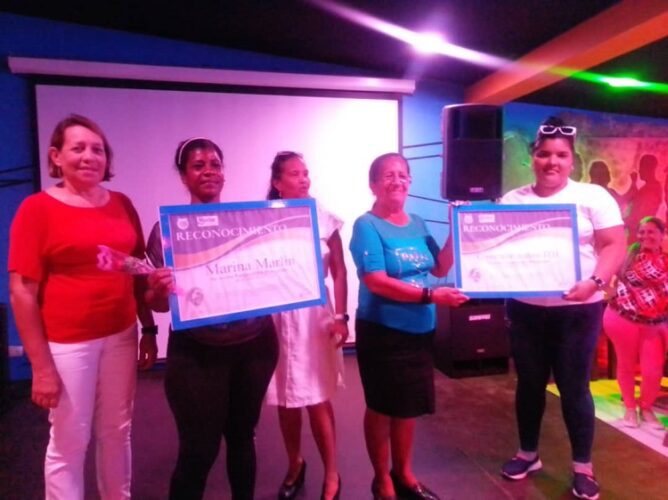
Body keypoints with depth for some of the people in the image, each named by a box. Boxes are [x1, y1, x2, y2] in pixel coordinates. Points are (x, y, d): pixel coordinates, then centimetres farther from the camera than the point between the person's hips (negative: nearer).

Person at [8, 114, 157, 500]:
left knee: (117, 433, 18)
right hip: (67, 343, -4)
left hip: (121, 336, 4)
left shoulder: (122, 204, 5)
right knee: (69, 443, 11)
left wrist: (149, 331, 10)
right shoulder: (37, 208, -8)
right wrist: (41, 366, -11)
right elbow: (22, 292, -10)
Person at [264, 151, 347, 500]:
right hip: (277, 317, 1)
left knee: (317, 400, 4)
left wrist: (340, 317, -4)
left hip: (315, 315, -1)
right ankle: (295, 465, 36)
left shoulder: (324, 220, 0)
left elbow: (339, 273, 1)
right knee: (286, 400, 13)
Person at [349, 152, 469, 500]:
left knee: (410, 404, 18)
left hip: (419, 329, 6)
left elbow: (440, 268, 10)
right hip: (382, 331, -6)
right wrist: (430, 296, -27)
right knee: (382, 407, 9)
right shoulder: (367, 225, -13)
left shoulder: (417, 224, 7)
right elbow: (376, 282, -23)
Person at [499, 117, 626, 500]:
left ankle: (583, 467, 26)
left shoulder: (593, 196, -1)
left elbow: (614, 246, -6)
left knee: (574, 387, 7)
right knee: (529, 383, 14)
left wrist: (594, 282, -22)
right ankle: (528, 453, 32)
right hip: (525, 309, 3)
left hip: (577, 310, -2)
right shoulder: (512, 200, 7)